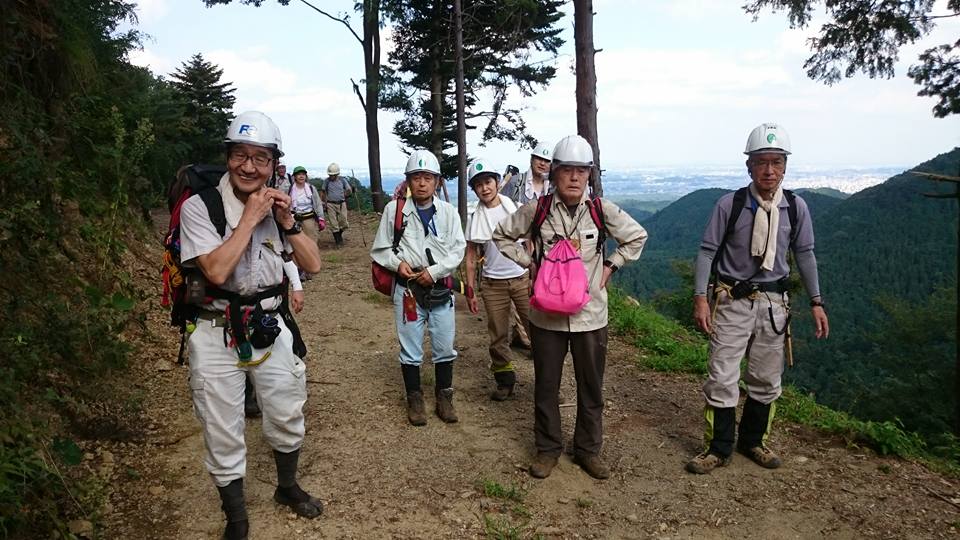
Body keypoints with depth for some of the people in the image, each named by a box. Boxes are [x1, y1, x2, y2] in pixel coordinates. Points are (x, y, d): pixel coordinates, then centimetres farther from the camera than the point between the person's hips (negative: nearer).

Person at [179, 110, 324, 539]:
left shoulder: (275, 205, 4)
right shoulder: (200, 207, -13)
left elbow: (312, 264, 1)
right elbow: (216, 270, -26)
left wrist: (286, 222, -12)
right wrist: (250, 218, -22)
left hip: (269, 327, 5)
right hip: (217, 334, -4)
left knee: (287, 418, 18)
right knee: (223, 437, 8)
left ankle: (287, 487, 45)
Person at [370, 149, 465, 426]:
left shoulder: (448, 211, 0)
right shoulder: (394, 209, -3)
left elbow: (458, 249, -2)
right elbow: (379, 249, 4)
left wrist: (435, 271, -14)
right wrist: (398, 263, -14)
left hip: (440, 288, 1)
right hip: (408, 288, -1)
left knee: (444, 348, 11)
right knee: (410, 350, 8)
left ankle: (444, 398, 28)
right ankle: (414, 400, 24)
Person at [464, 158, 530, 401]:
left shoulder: (516, 209, -1)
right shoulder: (474, 219, 4)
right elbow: (471, 258, 8)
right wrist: (470, 292, 5)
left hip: (523, 278, -2)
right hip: (493, 283, 2)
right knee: (498, 335, 7)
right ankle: (504, 381, 20)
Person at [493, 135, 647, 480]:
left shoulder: (603, 210, -5)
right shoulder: (536, 211, -6)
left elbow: (637, 237, 10)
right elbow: (502, 235, 9)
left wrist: (610, 265, 2)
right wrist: (528, 264, 0)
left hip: (591, 315, 1)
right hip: (547, 315, 0)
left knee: (591, 387, 11)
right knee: (545, 386, 10)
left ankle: (588, 449, 28)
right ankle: (547, 448, 27)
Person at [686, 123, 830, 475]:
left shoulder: (796, 207, -2)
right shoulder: (729, 205, -10)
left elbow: (804, 254, 8)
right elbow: (707, 250, -5)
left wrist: (816, 301, 7)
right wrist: (700, 296, -12)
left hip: (773, 303, 3)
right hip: (733, 300, -3)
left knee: (766, 380, 13)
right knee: (722, 377, -3)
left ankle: (753, 441, 33)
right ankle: (719, 448, 14)